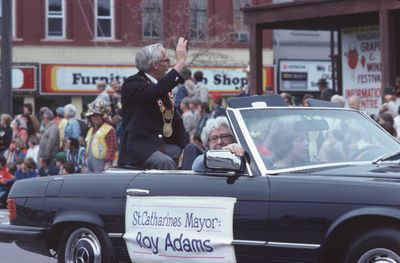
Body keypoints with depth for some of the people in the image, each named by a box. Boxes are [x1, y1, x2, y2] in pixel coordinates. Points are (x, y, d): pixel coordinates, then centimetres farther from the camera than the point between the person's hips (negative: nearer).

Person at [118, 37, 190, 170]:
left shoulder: (163, 86, 18)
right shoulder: (132, 84, -7)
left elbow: (175, 120, 18)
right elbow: (156, 92, -28)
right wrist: (180, 62, -24)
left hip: (163, 145, 8)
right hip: (139, 147, -8)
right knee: (166, 163, -32)